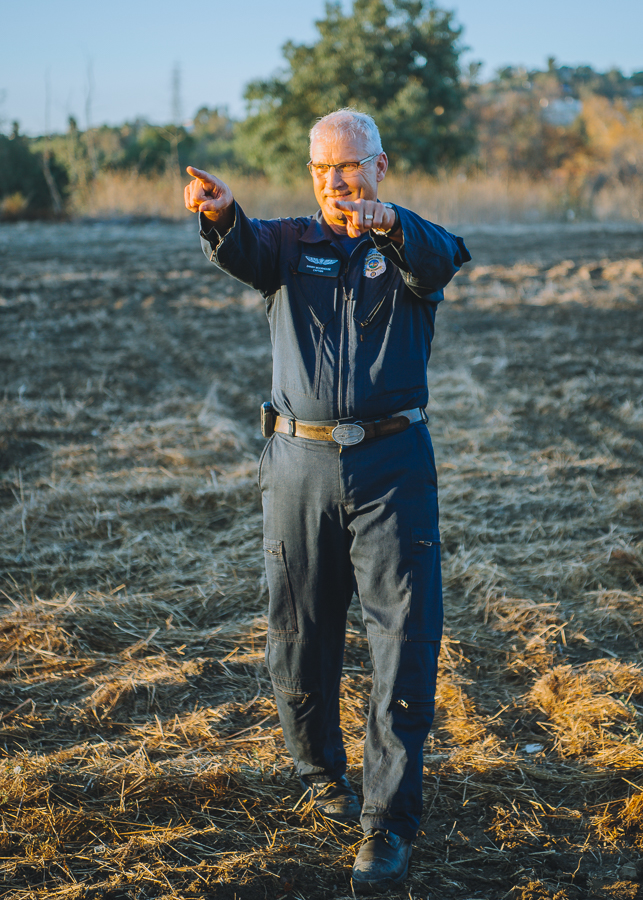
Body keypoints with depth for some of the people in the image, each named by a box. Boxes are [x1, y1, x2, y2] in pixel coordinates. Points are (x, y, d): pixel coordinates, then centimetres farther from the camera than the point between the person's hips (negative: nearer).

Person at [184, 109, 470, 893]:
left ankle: (388, 821, 0)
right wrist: (217, 211, -38)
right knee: (300, 632, 10)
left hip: (392, 463, -2)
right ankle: (319, 771, 34)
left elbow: (440, 258, -21)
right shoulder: (289, 245, 10)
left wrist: (386, 222, -44)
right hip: (300, 461, 2)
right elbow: (238, 250, -13)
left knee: (405, 637, -6)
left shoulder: (410, 249, 5)